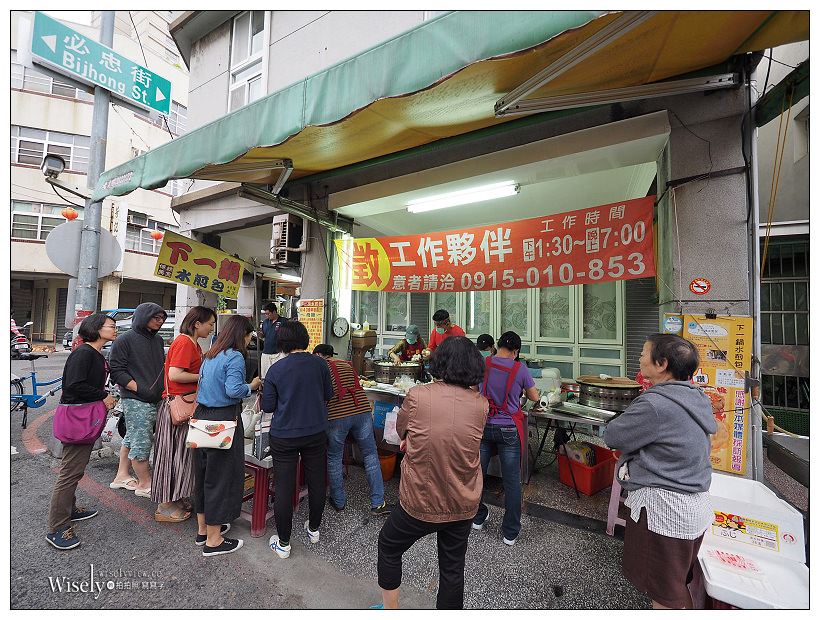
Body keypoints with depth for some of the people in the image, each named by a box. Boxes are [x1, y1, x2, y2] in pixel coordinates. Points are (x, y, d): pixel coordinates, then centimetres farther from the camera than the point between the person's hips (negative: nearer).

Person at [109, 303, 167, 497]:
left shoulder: (158, 340, 14)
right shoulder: (125, 339, -7)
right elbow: (117, 371, -11)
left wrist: (164, 389, 11)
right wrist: (139, 389, -16)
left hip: (155, 400, 8)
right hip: (135, 400, -7)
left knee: (132, 438, 19)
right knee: (142, 442, -2)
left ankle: (122, 476, 33)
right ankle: (145, 484, 11)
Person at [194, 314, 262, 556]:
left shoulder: (209, 356, 11)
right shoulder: (235, 357, -16)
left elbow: (203, 382, 17)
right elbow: (233, 390, -24)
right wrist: (252, 386, -5)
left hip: (202, 416, 9)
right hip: (223, 420, -9)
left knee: (203, 472, 19)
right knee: (221, 475, 4)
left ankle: (203, 529, 36)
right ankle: (213, 541, 17)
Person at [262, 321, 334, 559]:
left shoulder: (276, 369, -12)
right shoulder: (320, 364, -8)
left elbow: (267, 406, -5)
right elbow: (328, 395, 3)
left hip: (284, 436, -2)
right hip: (316, 432, 2)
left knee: (284, 487, 11)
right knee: (316, 481, 18)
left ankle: (283, 542, 27)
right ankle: (314, 528, 38)